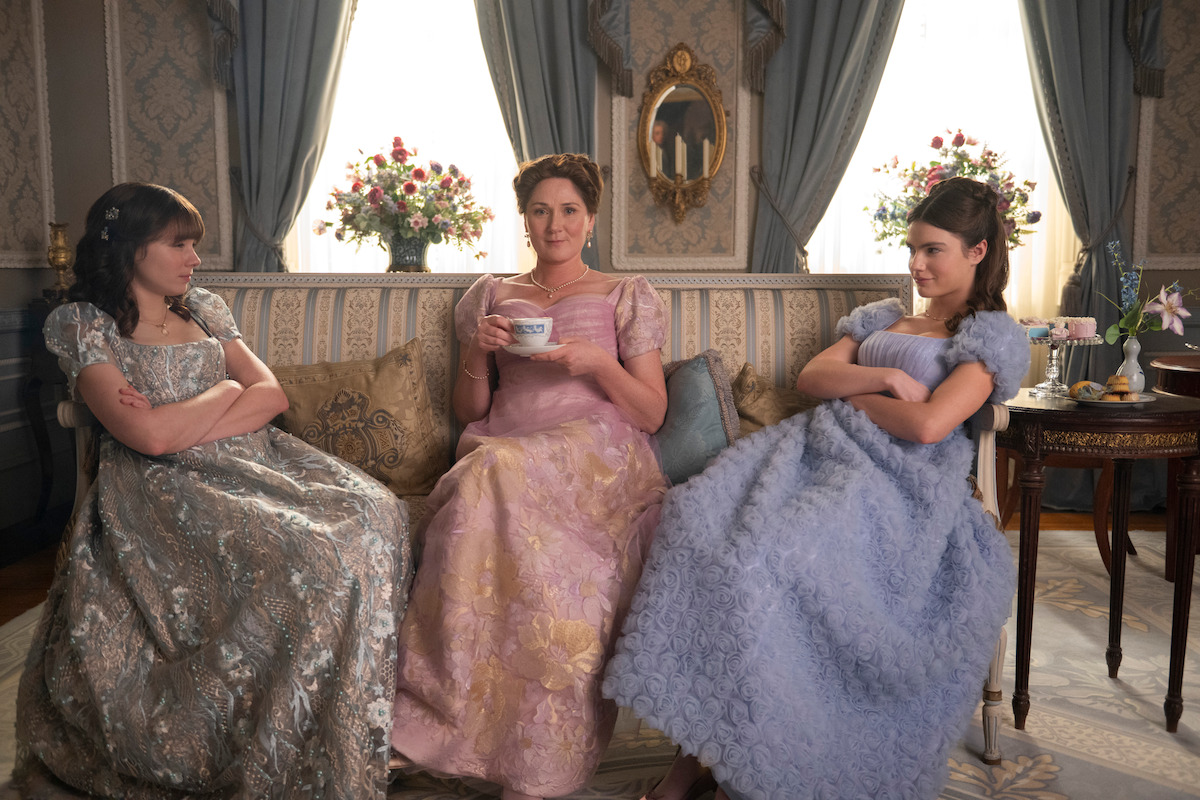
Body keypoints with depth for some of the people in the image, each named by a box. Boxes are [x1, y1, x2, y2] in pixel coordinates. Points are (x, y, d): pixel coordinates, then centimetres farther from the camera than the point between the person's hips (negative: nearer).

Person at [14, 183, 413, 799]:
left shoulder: (204, 309, 20)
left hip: (247, 463, 6)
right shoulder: (82, 325, 2)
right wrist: (226, 390, 1)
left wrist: (181, 425, -6)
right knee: (303, 557, -32)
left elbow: (272, 394, 8)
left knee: (374, 514, -20)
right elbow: (148, 436, -13)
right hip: (160, 490, -6)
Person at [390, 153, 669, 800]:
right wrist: (477, 355, 0)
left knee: (500, 477, -36)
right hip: (504, 454, 2)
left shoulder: (627, 296, 16)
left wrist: (599, 363, -8)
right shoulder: (492, 295, 23)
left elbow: (652, 414, 9)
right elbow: (469, 411, 20)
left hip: (601, 458, -2)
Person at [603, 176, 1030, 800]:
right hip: (823, 449, 6)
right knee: (700, 517, -26)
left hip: (896, 481, -5)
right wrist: (885, 379, -1)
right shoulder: (881, 317, 29)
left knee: (764, 557, -34)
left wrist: (849, 392, 5)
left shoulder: (994, 335, 8)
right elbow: (809, 378, 14)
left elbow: (927, 425, -9)